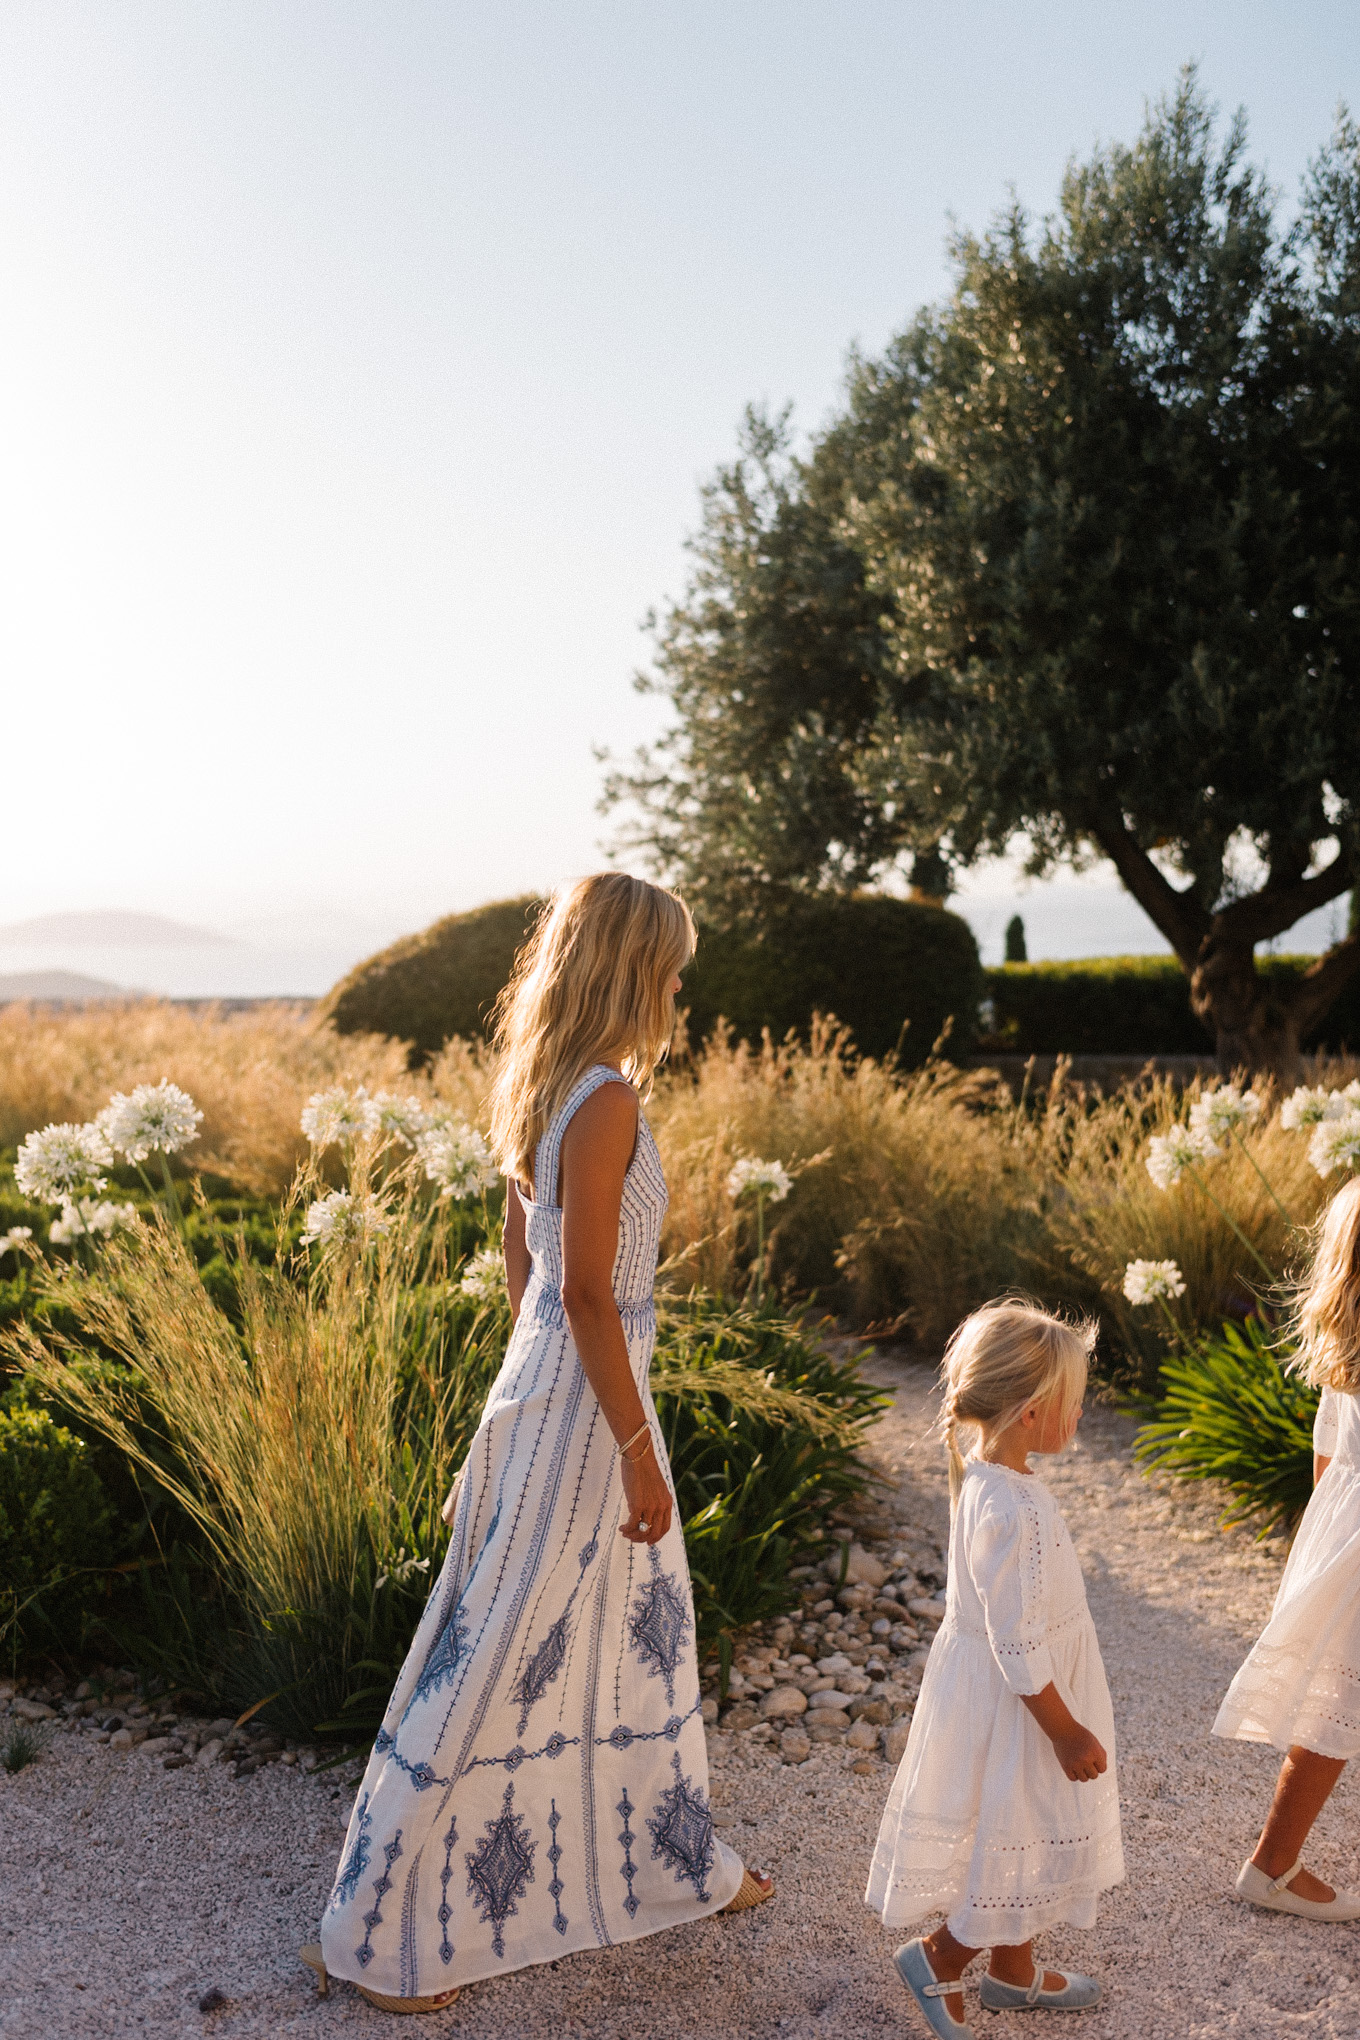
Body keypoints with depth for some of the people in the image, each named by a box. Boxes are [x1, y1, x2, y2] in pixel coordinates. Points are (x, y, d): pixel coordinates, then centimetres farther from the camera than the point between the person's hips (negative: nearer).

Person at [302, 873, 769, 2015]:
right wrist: (637, 1451, -17)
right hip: (582, 1406, -10)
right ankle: (378, 1940, 20)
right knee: (501, 1666, 3)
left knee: (638, 1632, 23)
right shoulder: (605, 1101, -23)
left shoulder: (540, 1088, 5)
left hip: (550, 1383, 10)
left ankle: (675, 1866, 43)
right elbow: (588, 1294, -23)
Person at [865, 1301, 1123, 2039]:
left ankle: (1013, 1971, 42)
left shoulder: (982, 1479, -2)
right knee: (1029, 1848, 8)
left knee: (1018, 1843, 24)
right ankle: (939, 1958, 24)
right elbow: (1018, 1646, -27)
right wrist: (1068, 1732, -16)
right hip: (1015, 1709, -9)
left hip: (994, 1693, 9)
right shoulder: (1013, 1511, -33)